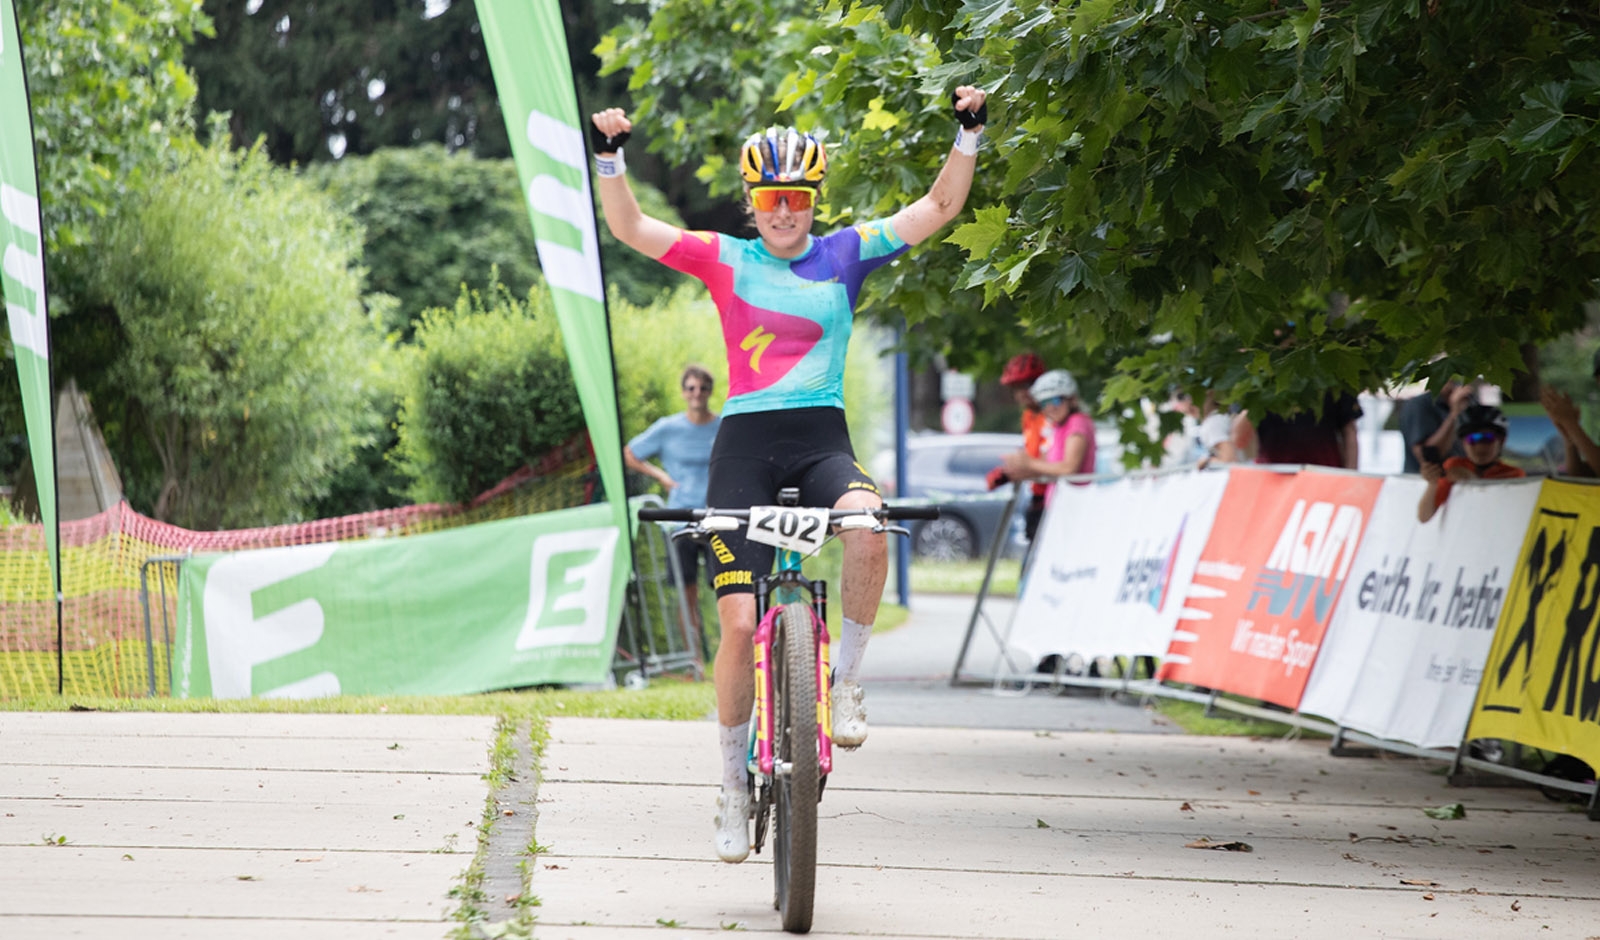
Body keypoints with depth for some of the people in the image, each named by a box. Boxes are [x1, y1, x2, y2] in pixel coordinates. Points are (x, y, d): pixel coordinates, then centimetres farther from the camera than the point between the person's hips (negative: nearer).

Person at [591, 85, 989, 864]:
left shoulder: (845, 254, 7)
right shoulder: (724, 259, 5)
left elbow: (939, 208, 3)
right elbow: (629, 227, -2)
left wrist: (968, 135, -10)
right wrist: (609, 157, -17)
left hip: (822, 439, 0)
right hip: (746, 441, 0)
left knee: (866, 528, -35)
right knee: (741, 621, -8)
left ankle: (846, 678, -12)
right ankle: (734, 784, 9)